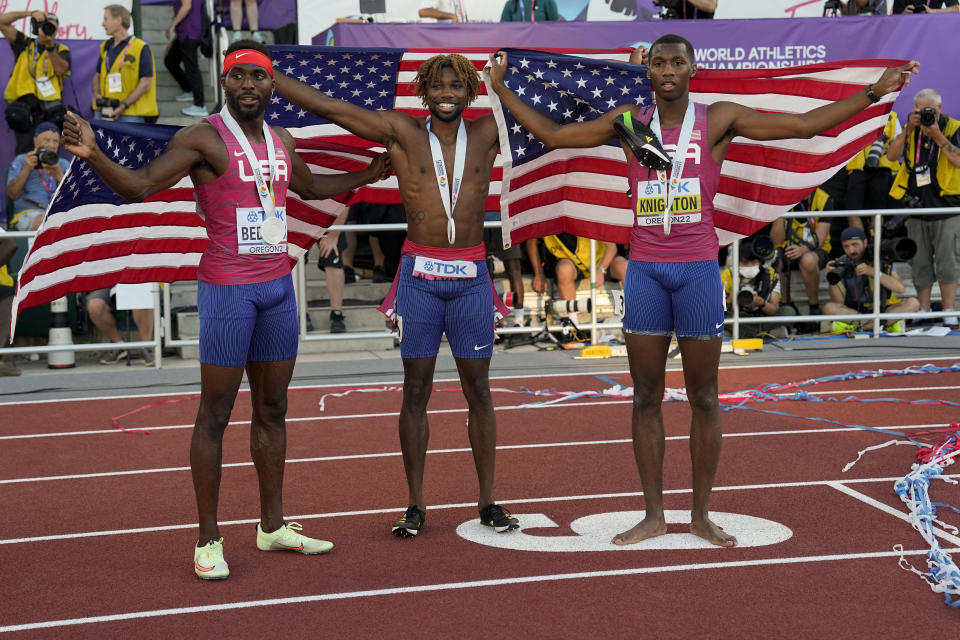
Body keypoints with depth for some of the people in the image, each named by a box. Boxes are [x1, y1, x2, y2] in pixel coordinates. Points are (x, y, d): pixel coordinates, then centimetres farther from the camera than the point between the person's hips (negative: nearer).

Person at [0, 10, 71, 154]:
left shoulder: (61, 50, 15)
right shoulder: (24, 45, 16)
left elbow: (61, 70, -4)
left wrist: (51, 47, -14)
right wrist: (30, 14, 3)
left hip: (50, 108, 0)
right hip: (25, 105, 0)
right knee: (25, 154, -10)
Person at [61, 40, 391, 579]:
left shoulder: (282, 142, 12)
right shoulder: (204, 138, -9)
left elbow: (310, 187, 33)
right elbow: (139, 186, -18)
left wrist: (369, 175, 32)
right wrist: (93, 155, -35)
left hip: (279, 285, 7)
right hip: (228, 288, -7)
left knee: (273, 409, 13)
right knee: (216, 412, -2)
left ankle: (273, 526, 24)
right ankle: (209, 540, 6)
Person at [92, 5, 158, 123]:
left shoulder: (140, 48, -6)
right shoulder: (106, 46, 15)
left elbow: (145, 84, -10)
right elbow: (98, 75, 23)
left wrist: (123, 106, -16)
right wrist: (96, 95, 1)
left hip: (130, 113, -6)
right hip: (103, 111, 6)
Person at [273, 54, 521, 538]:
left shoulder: (487, 134, 7)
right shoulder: (402, 132, 2)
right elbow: (326, 107, 0)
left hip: (471, 278, 1)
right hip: (418, 275, -1)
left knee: (478, 389, 5)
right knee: (416, 389, 3)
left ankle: (488, 501, 14)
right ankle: (416, 504, 11)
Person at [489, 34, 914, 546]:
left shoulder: (719, 120, 2)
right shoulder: (629, 122, 8)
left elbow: (806, 124, 1)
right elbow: (552, 134, 13)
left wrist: (874, 92, -4)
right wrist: (501, 90, 13)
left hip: (698, 269, -2)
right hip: (644, 270, 2)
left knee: (703, 398, 4)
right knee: (646, 397, 4)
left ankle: (701, 514, 14)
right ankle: (653, 515, 12)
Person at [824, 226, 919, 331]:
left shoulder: (882, 259, -8)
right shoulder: (842, 264, -7)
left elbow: (900, 288, -21)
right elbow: (838, 302, -13)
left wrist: (872, 272, -31)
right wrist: (833, 280, -30)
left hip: (883, 310, 0)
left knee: (913, 303, -23)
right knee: (829, 308, -28)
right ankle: (888, 322, -27)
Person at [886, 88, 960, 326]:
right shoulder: (912, 130, 10)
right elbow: (892, 155, -1)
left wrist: (938, 137, -18)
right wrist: (909, 130, -10)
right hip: (917, 208, 4)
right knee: (919, 264, 6)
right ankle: (923, 310, 15)